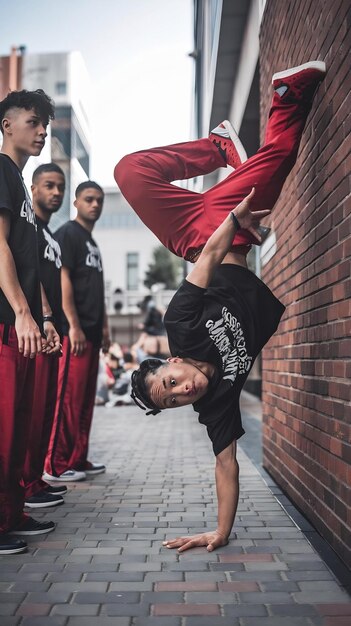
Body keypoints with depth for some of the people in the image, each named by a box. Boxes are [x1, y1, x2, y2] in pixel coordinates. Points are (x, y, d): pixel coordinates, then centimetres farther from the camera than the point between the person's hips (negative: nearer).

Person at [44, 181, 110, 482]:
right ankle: (56, 465, -4)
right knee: (68, 397, -9)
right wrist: (73, 325, -19)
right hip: (74, 330, -9)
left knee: (86, 398, 10)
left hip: (91, 330, 9)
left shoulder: (92, 243, 23)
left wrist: (104, 327, 19)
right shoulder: (67, 234, -3)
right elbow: (62, 280, -13)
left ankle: (78, 460, 17)